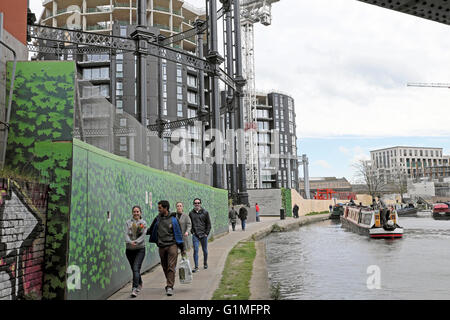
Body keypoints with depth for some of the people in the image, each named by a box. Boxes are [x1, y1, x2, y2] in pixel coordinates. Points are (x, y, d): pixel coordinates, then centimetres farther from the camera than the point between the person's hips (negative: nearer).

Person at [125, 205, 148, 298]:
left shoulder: (143, 223, 0)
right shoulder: (128, 223, 5)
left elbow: (143, 235, -11)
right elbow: (126, 234, -8)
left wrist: (136, 242, -29)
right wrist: (130, 242, -28)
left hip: (140, 249, -3)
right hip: (129, 249, 3)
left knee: (136, 268, -16)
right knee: (134, 269, 15)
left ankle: (134, 289, -20)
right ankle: (139, 284, 39)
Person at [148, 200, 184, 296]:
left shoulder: (173, 219, -2)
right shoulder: (157, 218, 6)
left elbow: (178, 233, 3)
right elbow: (151, 230, 21)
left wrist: (182, 248, 4)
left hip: (172, 245, -4)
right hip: (161, 247, 4)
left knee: (171, 267, -10)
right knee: (165, 267, 11)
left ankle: (170, 287, -11)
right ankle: (169, 284, 27)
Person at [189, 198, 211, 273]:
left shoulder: (205, 212, 1)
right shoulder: (191, 213, 5)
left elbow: (208, 224, 4)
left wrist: (206, 233, -3)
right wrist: (192, 231, 1)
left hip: (203, 234, 0)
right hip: (195, 235, 0)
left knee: (205, 250, 10)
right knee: (195, 250, -7)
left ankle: (205, 263, 31)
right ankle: (196, 267, -4)